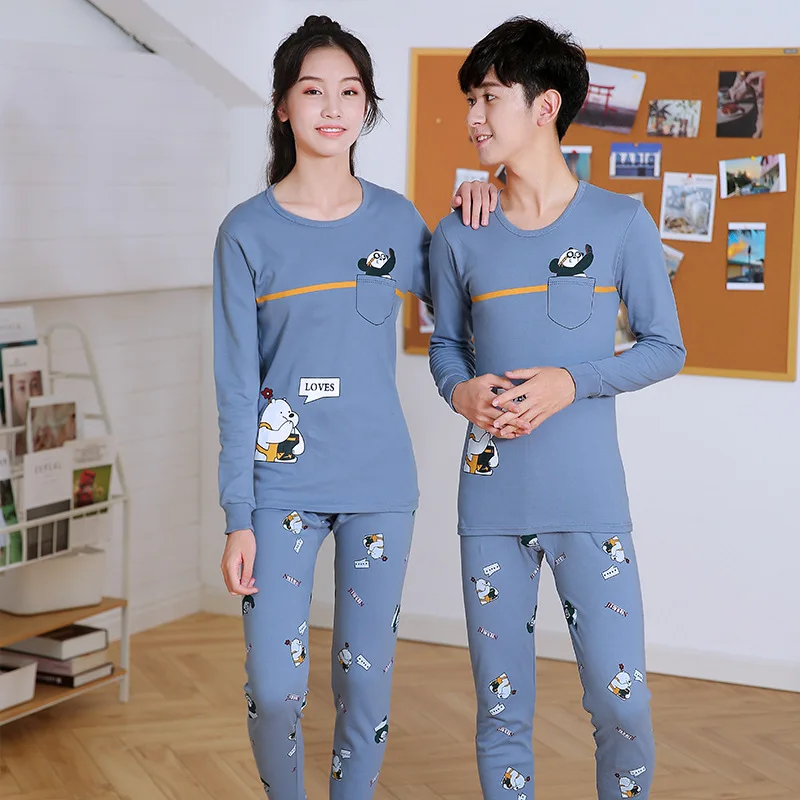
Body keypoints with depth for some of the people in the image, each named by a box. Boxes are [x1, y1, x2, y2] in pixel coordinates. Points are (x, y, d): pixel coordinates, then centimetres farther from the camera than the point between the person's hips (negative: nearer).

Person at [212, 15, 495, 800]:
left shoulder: (395, 219, 4)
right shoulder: (249, 230, -4)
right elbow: (235, 385, -4)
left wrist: (469, 213, 2)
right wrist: (238, 517, -7)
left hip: (379, 483, 2)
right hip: (283, 485, -2)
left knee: (366, 683, 8)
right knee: (274, 689, -2)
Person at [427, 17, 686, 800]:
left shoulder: (621, 223, -2)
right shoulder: (459, 237, 5)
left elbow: (665, 347, 2)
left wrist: (572, 382, -13)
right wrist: (460, 390, -7)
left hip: (589, 500, -2)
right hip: (491, 500, 2)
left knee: (620, 700, -4)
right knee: (501, 705, 8)